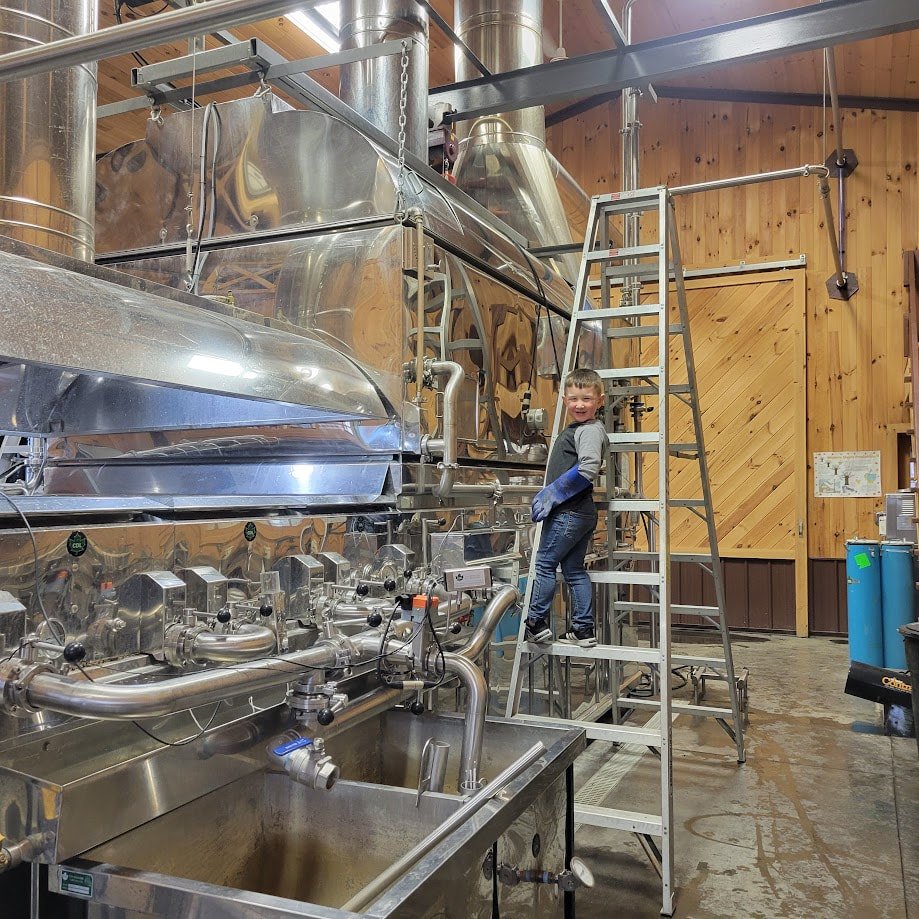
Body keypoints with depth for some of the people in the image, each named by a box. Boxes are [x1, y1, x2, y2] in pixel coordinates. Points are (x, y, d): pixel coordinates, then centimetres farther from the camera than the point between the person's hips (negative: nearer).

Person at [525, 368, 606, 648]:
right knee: (574, 570, 13)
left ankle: (536, 623, 7)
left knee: (544, 563, -2)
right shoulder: (575, 429, 18)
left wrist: (553, 493, -21)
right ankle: (583, 629, 19)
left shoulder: (590, 430, -13)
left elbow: (588, 469, -27)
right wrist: (548, 496, 13)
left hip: (570, 513, -10)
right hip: (580, 512, 10)